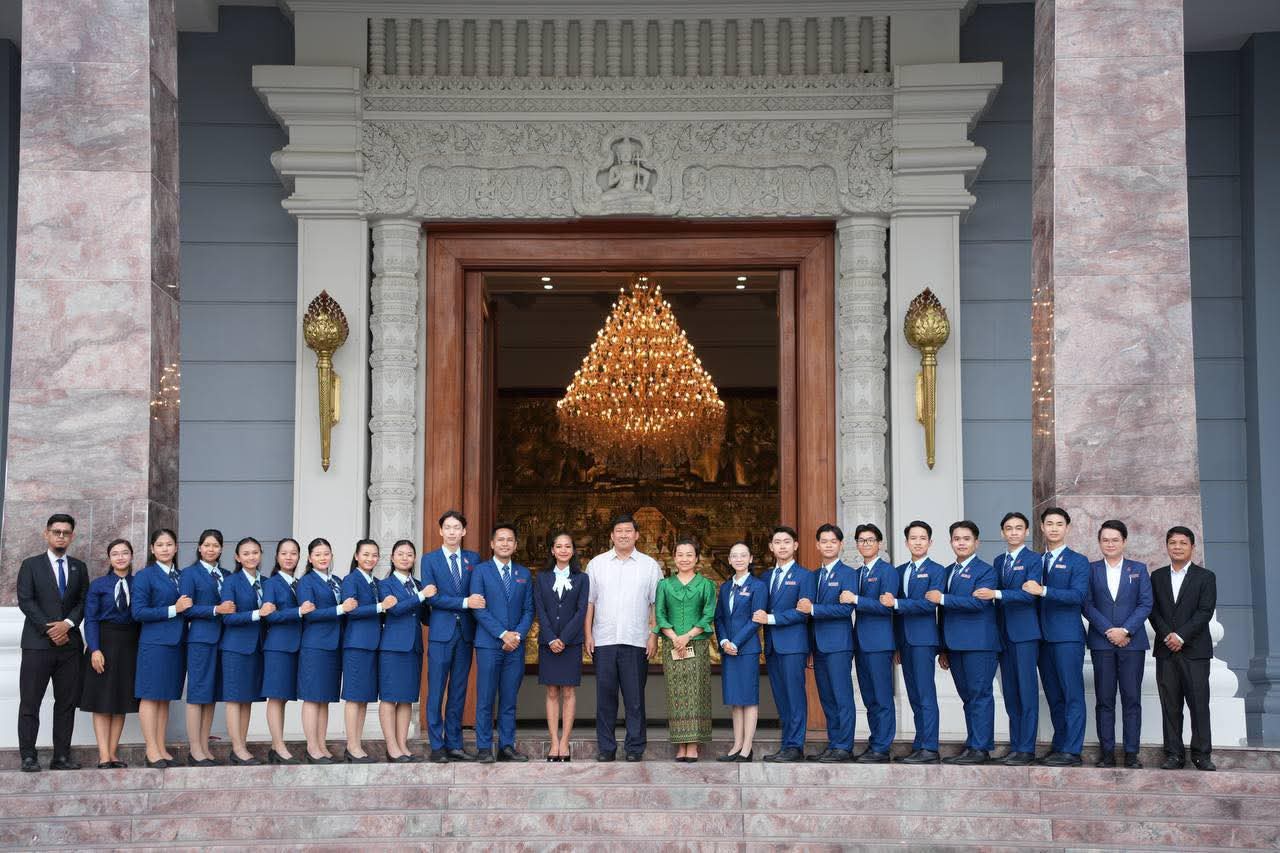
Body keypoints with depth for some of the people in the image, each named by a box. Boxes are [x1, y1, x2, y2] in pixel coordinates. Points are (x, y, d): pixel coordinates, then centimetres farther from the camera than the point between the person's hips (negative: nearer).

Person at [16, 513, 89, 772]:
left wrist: (68, 624, -10)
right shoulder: (31, 565, 6)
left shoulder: (79, 568, 16)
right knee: (30, 702, -5)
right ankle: (29, 757, -2)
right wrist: (49, 630, -11)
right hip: (37, 643, -3)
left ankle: (62, 756, 4)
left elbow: (83, 602, 9)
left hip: (69, 644, 3)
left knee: (67, 702, 2)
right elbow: (25, 601, -3)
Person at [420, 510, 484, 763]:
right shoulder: (430, 559, 2)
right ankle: (437, 746, 2)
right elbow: (431, 596, -8)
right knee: (436, 691, -2)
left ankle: (454, 744, 12)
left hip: (465, 631, 3)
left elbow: (479, 594, 11)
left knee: (459, 692, 7)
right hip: (441, 632, -3)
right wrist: (464, 602, -14)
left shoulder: (473, 559, 11)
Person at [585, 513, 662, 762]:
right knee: (605, 696, 2)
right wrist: (588, 635, 1)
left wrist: (654, 636, -3)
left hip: (636, 641, -1)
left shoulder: (649, 565, 7)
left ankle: (635, 748, 6)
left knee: (635, 698, 0)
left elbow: (656, 604, 5)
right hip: (603, 640, 1)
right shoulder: (597, 564, 10)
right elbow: (589, 602, 8)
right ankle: (605, 748, 8)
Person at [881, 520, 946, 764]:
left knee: (926, 695, -9)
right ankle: (920, 746, 10)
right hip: (904, 640, 7)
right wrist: (895, 643, 12)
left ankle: (929, 749, -10)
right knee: (914, 697, 8)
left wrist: (896, 603, -16)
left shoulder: (936, 571, -1)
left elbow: (930, 603, -14)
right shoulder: (899, 571, 18)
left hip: (923, 638, -7)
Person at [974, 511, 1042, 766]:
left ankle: (1026, 749, -4)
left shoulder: (1033, 560, -4)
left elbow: (1029, 594, -16)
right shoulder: (999, 561, 16)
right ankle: (1015, 747, 14)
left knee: (1027, 692, -6)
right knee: (1010, 694, 9)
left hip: (1025, 633, -6)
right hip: (1004, 635, 6)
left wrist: (996, 594, -25)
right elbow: (998, 596, 14)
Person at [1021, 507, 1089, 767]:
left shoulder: (1078, 561, 1)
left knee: (1072, 695, -6)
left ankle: (1071, 751, -5)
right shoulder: (1035, 561, 17)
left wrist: (1043, 591, -21)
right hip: (1043, 636, 5)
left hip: (1067, 637, -5)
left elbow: (1078, 594, -14)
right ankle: (1059, 746, 15)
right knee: (1053, 696, 9)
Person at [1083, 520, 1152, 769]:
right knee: (1104, 700, 0)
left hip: (1132, 642, 0)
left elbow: (1146, 604, 2)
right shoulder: (1091, 570, 9)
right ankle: (1107, 753, 3)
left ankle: (1131, 753, 1)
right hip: (1101, 642, 0)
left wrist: (1125, 630, -11)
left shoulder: (1138, 569, 10)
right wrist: (1109, 631, -11)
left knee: (1132, 699, -1)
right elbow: (1087, 604, 0)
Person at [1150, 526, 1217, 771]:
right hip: (1166, 650, 3)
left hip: (1194, 650, -3)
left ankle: (1202, 754, -1)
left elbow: (1205, 611, -5)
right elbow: (1153, 610, 6)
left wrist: (1181, 636, -14)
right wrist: (1167, 636, -10)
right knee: (1170, 705, 2)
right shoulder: (1157, 576, 14)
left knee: (1199, 703, -6)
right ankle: (1174, 755, 4)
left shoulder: (1205, 577, 5)